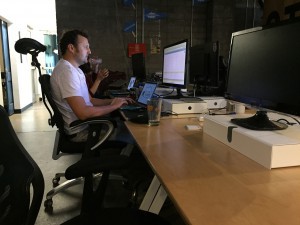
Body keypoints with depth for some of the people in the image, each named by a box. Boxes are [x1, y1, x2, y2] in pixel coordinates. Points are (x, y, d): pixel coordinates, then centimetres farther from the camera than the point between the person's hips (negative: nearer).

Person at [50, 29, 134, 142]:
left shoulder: (75, 70, 13)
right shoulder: (67, 71, -21)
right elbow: (83, 113, -28)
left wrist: (113, 101, 2)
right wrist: (113, 106, -15)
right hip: (80, 132, -9)